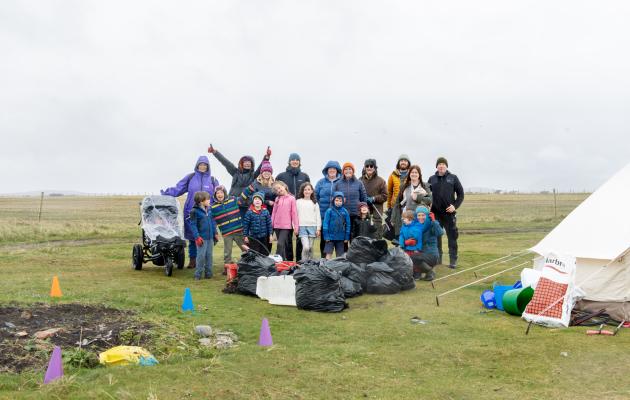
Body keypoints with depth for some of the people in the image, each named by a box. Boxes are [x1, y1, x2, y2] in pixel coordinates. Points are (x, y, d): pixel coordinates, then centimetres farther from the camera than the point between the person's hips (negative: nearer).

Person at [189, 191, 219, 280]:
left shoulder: (209, 209, 10)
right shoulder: (195, 211, -10)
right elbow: (193, 225, -11)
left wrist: (215, 233, 14)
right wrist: (197, 237, -17)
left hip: (210, 237, 6)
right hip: (202, 238, -6)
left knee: (209, 255, 10)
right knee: (201, 256, -6)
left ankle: (208, 273, 19)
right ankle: (198, 274, 4)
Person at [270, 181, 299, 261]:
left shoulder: (291, 198, -2)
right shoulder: (277, 199, 11)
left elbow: (294, 213, -3)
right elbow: (274, 212, 12)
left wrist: (296, 226, -6)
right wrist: (271, 224, 8)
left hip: (286, 226, -4)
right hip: (277, 226, 4)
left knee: (280, 244, -16)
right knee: (285, 245, 10)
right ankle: (288, 260, 16)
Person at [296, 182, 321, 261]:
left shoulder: (314, 203, 11)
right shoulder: (298, 202, 7)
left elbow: (318, 216, 10)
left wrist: (318, 228, 3)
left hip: (312, 227, 2)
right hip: (302, 227, -2)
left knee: (310, 247, 5)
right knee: (306, 247, -15)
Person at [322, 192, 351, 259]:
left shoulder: (345, 212, 2)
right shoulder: (329, 211, -4)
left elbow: (348, 225, 6)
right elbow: (325, 224, -4)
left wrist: (347, 237, 4)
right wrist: (326, 236, -8)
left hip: (341, 238, 2)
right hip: (330, 237, -2)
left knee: (340, 255, 9)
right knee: (329, 253, -2)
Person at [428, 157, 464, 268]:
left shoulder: (453, 178, 3)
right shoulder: (432, 179, 8)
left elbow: (460, 194, 4)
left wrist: (455, 206, -8)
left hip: (449, 213, -2)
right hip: (435, 213, 2)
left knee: (452, 237, -1)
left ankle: (453, 260, 3)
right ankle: (437, 258, 17)